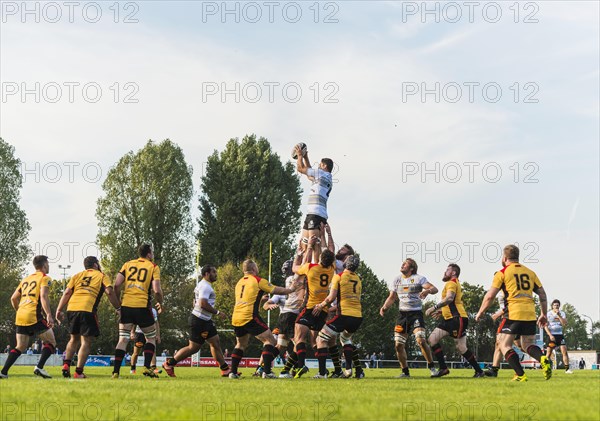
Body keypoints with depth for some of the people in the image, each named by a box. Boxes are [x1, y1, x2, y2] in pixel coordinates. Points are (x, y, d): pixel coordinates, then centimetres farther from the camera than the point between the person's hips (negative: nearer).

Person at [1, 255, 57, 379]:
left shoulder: (26, 280, 23)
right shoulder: (44, 278, 2)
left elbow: (13, 298, 22)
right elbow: (43, 296, -14)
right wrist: (49, 315, -21)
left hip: (20, 317, 7)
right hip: (34, 316, -7)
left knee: (20, 347, 12)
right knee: (50, 342, 4)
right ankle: (39, 367, -13)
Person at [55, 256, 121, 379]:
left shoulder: (77, 276, 24)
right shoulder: (101, 276, 14)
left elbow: (67, 292, 12)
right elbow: (109, 292, -1)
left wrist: (59, 310, 10)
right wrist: (119, 307, 6)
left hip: (72, 308, 4)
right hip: (88, 309, -4)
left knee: (74, 339, 22)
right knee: (86, 342, 3)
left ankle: (66, 364, 7)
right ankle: (78, 372, -4)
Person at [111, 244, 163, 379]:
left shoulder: (128, 264, 13)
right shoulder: (153, 267, 4)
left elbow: (116, 284, 2)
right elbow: (157, 290, -8)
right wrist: (160, 303, 11)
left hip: (126, 305, 3)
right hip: (142, 306, -3)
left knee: (123, 339, 6)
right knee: (151, 338, 15)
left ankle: (116, 371, -5)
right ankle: (147, 367, 0)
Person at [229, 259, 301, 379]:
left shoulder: (239, 283, 19)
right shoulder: (258, 280, 0)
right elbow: (277, 290, 4)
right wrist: (291, 289, 20)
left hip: (235, 318, 7)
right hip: (250, 317, -7)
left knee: (241, 344, 25)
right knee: (270, 340, 0)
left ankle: (233, 372, 18)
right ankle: (267, 371, -12)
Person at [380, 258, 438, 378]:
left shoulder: (418, 279, -4)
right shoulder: (396, 280, 11)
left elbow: (434, 288, -12)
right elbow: (392, 297, 17)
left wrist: (428, 290, -35)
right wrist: (384, 307, 0)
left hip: (416, 313, -5)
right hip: (403, 314, 5)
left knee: (421, 341, -20)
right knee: (399, 345, -1)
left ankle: (431, 367, -3)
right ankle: (405, 372, 12)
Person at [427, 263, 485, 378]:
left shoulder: (451, 283, -9)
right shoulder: (454, 284, 24)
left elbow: (449, 298, -27)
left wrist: (435, 307, -28)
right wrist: (442, 311, 24)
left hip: (458, 319, -11)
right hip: (450, 319, 11)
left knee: (461, 347, -9)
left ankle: (479, 371, 0)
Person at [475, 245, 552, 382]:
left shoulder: (502, 273, 4)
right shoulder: (530, 272, 18)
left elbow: (490, 296, 0)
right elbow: (542, 294, 16)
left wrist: (480, 312, 12)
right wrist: (544, 314, 22)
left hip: (513, 313, -5)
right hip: (530, 314, 5)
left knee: (505, 345, 2)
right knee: (528, 344, 16)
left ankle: (520, 375, -13)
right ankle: (543, 359, -15)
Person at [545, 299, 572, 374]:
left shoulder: (562, 313, 5)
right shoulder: (548, 314, 0)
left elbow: (564, 324, -8)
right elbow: (545, 326, -2)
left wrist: (559, 316, -16)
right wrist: (550, 335, -12)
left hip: (560, 335, 1)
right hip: (551, 335, -1)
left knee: (564, 351, -10)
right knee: (549, 352, -4)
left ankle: (567, 369, -9)